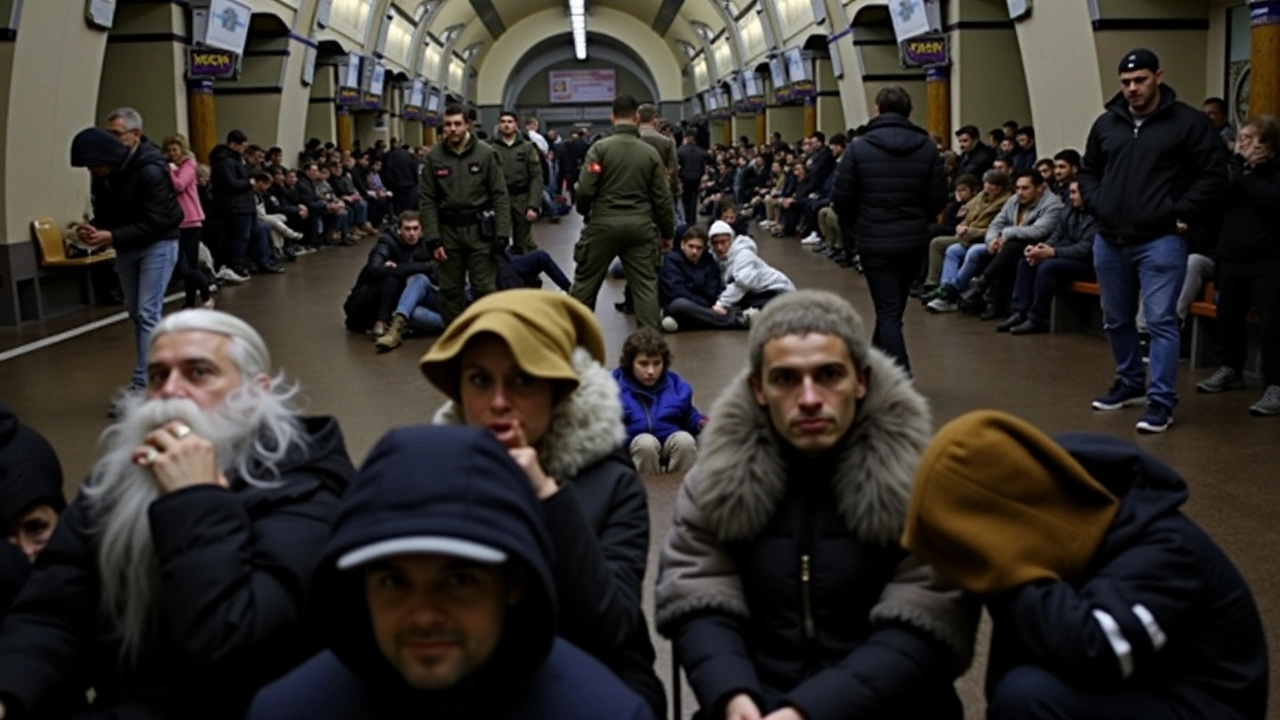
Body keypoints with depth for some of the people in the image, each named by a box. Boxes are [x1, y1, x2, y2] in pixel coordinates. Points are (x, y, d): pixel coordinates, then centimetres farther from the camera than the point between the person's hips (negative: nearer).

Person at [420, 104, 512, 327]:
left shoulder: (485, 153, -4)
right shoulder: (434, 157, 0)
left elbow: (500, 195, -3)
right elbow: (427, 200, 1)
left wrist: (502, 233, -9)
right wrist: (433, 239, -6)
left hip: (479, 229, -2)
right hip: (448, 230, 2)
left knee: (484, 288, 2)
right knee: (450, 289, 9)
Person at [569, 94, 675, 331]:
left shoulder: (600, 148, -6)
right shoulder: (650, 152, 3)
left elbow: (585, 189, -10)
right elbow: (662, 198, 4)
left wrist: (584, 212, 12)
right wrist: (667, 233, 14)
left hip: (604, 223, -1)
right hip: (640, 226, 2)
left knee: (586, 281, 11)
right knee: (646, 285, 5)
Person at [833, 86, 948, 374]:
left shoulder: (858, 149, -8)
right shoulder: (928, 149, 0)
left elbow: (841, 199, -7)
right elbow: (938, 200, -1)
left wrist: (853, 228, 12)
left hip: (875, 242, -3)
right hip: (915, 242, 3)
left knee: (888, 312, -1)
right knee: (893, 308, 19)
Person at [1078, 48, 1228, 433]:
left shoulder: (1188, 122, -5)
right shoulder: (1106, 123, 10)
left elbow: (1214, 174, -5)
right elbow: (1088, 171, 23)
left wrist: (1183, 214, -11)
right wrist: (1098, 205, 7)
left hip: (1160, 241, -6)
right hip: (1110, 241, 6)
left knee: (1161, 321, -7)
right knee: (1116, 321, 15)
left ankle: (1161, 401, -2)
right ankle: (1130, 384, 33)